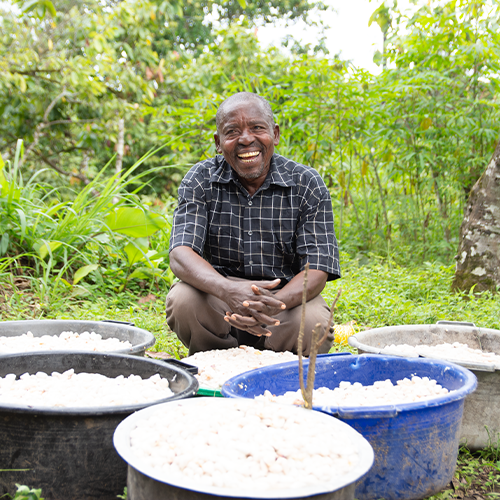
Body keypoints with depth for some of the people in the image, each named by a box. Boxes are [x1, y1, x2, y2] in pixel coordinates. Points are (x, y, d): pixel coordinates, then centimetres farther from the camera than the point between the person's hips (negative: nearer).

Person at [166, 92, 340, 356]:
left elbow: (316, 270, -13)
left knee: (313, 324, -31)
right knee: (183, 300, -30)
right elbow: (180, 254, -17)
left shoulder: (308, 185, -7)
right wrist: (228, 290, -40)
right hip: (217, 298, 1)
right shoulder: (200, 180, -5)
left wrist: (272, 305, -36)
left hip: (287, 297, 0)